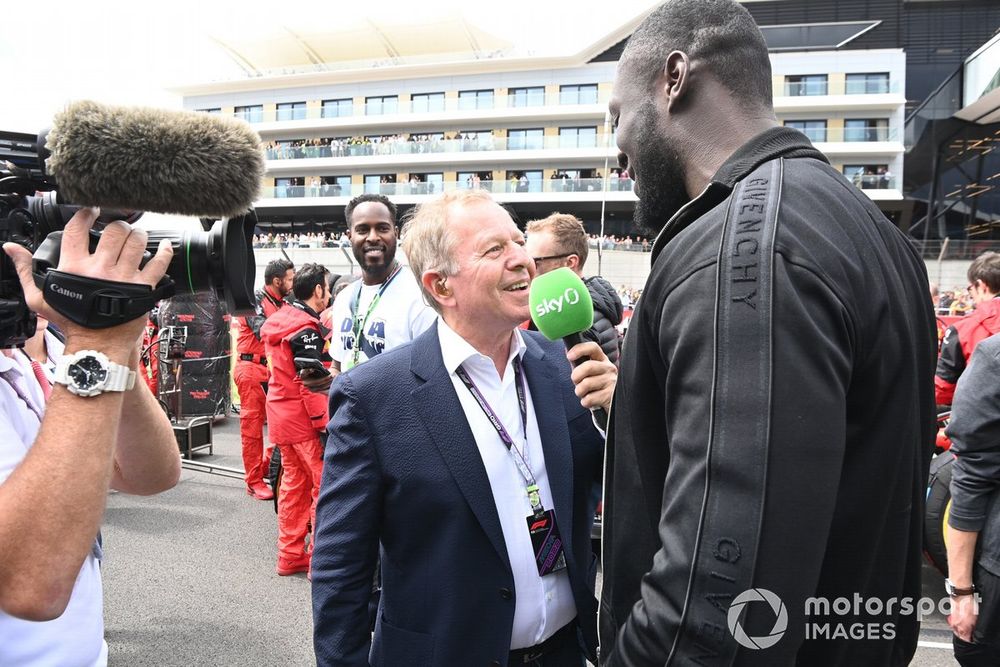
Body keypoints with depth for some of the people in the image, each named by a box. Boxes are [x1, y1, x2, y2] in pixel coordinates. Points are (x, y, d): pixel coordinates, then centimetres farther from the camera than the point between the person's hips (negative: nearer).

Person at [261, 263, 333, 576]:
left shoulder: (279, 320, 11)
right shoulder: (306, 330, -18)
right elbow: (312, 383, -22)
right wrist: (326, 425, -20)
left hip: (280, 413, 10)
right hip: (303, 418, -10)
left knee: (294, 482, 17)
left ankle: (290, 555, 25)